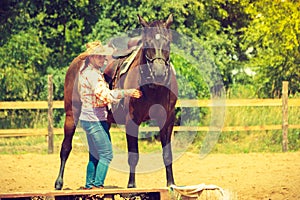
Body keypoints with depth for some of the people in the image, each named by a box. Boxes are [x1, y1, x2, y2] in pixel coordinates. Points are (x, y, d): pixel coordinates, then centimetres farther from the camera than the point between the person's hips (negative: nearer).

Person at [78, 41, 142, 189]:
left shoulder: (88, 71, 13)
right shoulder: (92, 74, -18)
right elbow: (106, 95, -27)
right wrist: (127, 93, -27)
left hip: (88, 119, 10)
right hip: (95, 120, -10)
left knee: (94, 155, 15)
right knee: (106, 154, -7)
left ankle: (89, 186, 20)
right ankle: (98, 185, -7)